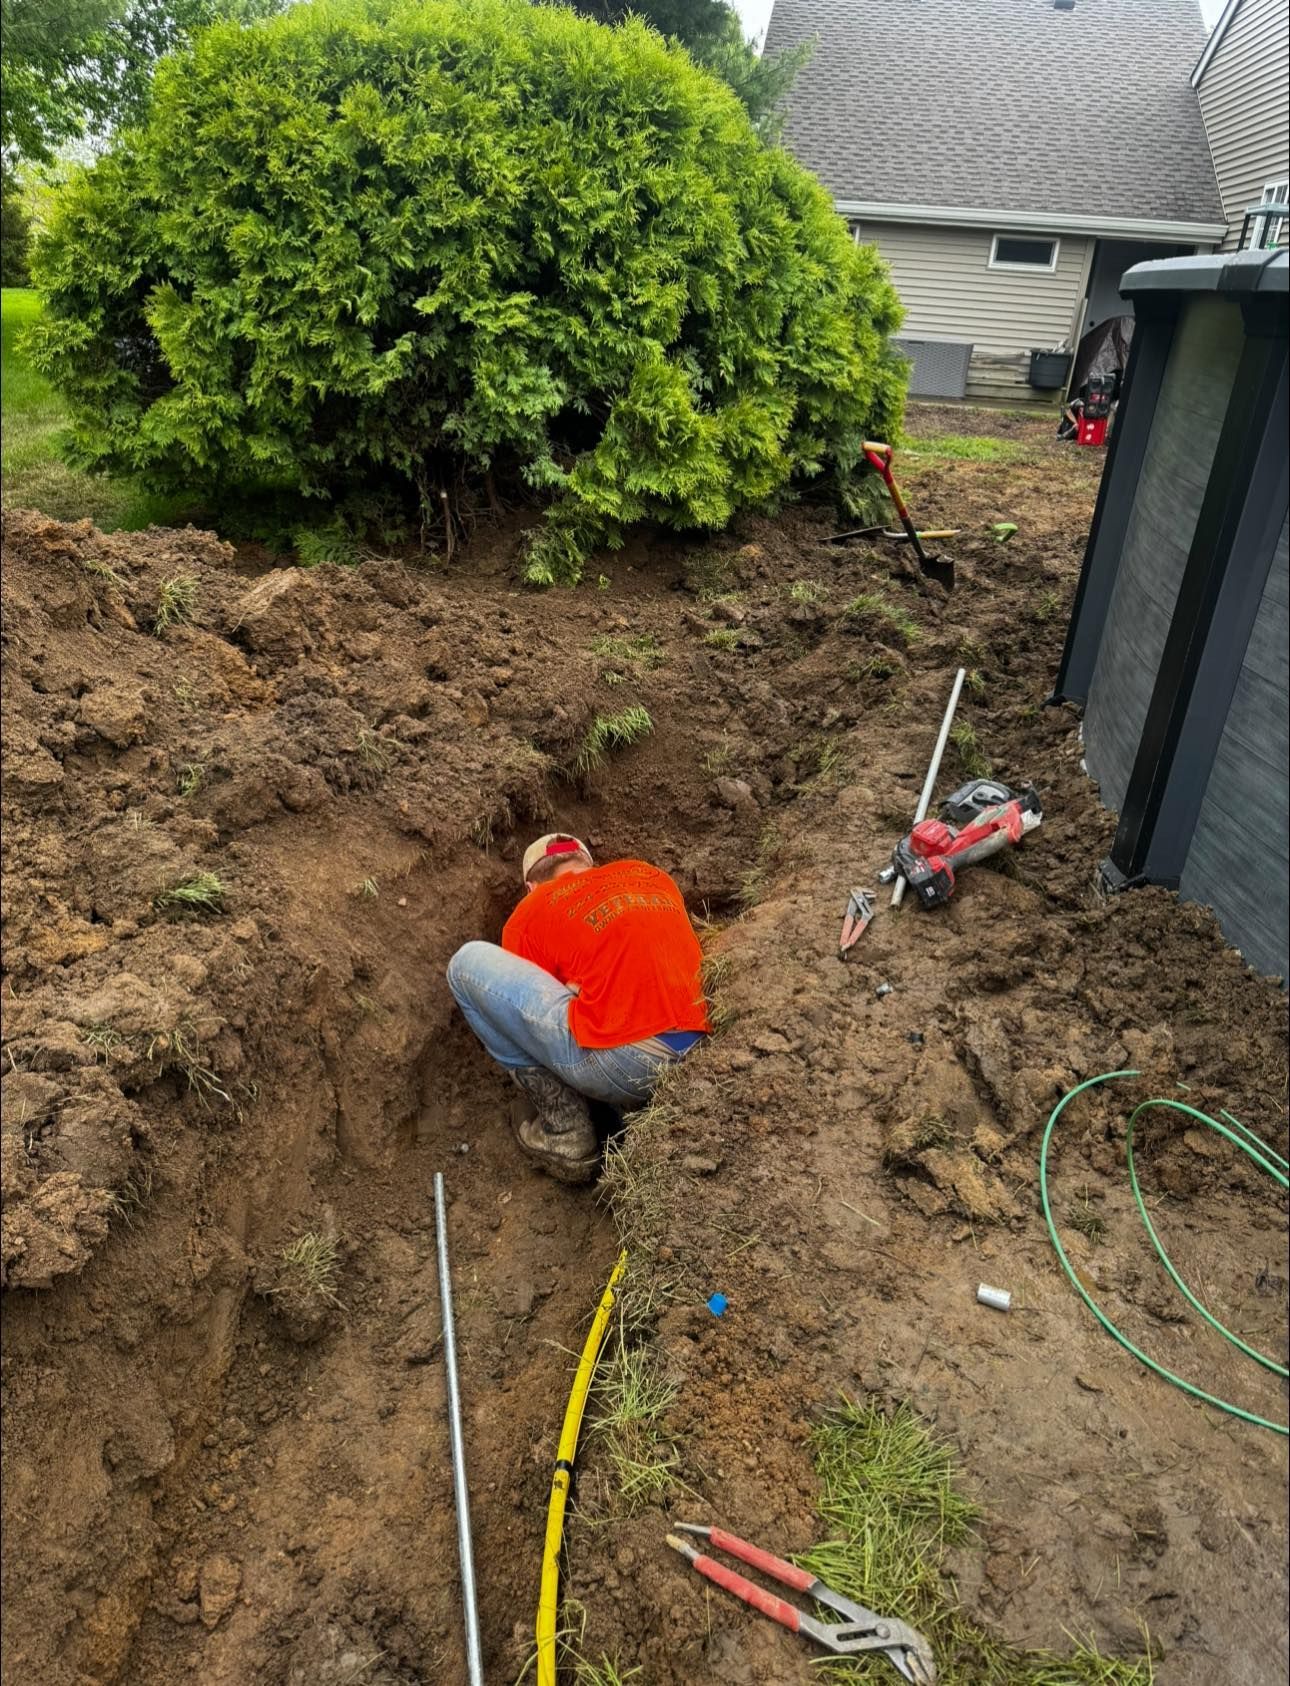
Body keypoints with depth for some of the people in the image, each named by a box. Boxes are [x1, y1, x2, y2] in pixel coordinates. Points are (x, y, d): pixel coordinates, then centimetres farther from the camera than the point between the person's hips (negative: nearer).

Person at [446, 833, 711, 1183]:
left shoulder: (530, 913, 11)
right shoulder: (652, 875, 23)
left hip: (623, 1069, -6)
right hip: (696, 1064, 7)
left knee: (469, 964, 8)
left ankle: (566, 1135, 9)